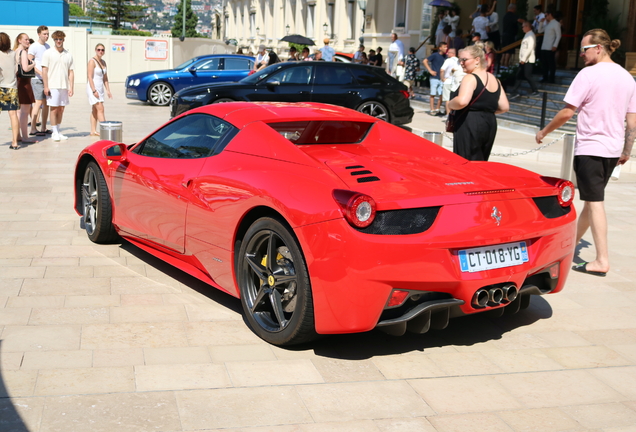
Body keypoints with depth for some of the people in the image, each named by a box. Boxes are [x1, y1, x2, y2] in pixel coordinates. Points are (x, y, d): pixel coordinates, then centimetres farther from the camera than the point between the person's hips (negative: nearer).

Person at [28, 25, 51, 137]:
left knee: (46, 103, 6)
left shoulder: (47, 47, 16)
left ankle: (44, 128, 12)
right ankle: (33, 128, -8)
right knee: (39, 102, -11)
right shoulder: (34, 47, -6)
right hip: (37, 79, -7)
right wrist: (40, 72, -20)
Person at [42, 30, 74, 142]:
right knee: (54, 109, -3)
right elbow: (44, 70, -3)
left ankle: (58, 132, 17)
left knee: (61, 109, 8)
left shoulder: (68, 55, 10)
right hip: (52, 86, -4)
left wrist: (71, 87, 2)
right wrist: (46, 86, -10)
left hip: (64, 86, 4)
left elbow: (71, 72, 10)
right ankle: (55, 133, 3)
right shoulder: (48, 53, 0)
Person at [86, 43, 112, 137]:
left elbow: (105, 78, 17)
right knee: (100, 109, -13)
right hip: (93, 88, -8)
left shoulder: (103, 62, 13)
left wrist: (108, 90, 12)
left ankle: (93, 131, 12)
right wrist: (94, 90, -21)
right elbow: (90, 77, -16)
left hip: (100, 88, 8)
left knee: (95, 110, 9)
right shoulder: (92, 61, -11)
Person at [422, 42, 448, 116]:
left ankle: (437, 109, 13)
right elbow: (425, 61, -6)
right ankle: (432, 110, 7)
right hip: (435, 78, -5)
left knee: (441, 95, 4)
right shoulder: (435, 55, -4)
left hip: (442, 78, 5)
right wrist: (430, 71, -9)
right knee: (433, 94, 1)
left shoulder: (445, 57, 8)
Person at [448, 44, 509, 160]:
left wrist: (450, 105, -7)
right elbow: (504, 107, 14)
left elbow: (462, 101, -26)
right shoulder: (494, 79, 14)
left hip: (470, 126, -9)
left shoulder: (470, 78, -10)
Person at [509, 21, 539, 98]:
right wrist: (522, 59, 15)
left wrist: (523, 59, -21)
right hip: (523, 60, 9)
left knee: (527, 75, -4)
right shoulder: (527, 35, 15)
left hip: (528, 60, -9)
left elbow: (529, 48, -21)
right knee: (519, 75, 7)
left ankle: (535, 91, 8)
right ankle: (515, 91, 9)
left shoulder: (531, 35, -14)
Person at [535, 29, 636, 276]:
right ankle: (571, 240, 34)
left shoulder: (589, 74, -12)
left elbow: (567, 113, -13)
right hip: (613, 149, 7)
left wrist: (544, 131, 0)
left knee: (594, 202, -6)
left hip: (589, 147, -7)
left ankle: (602, 260, -8)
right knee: (592, 198, 18)